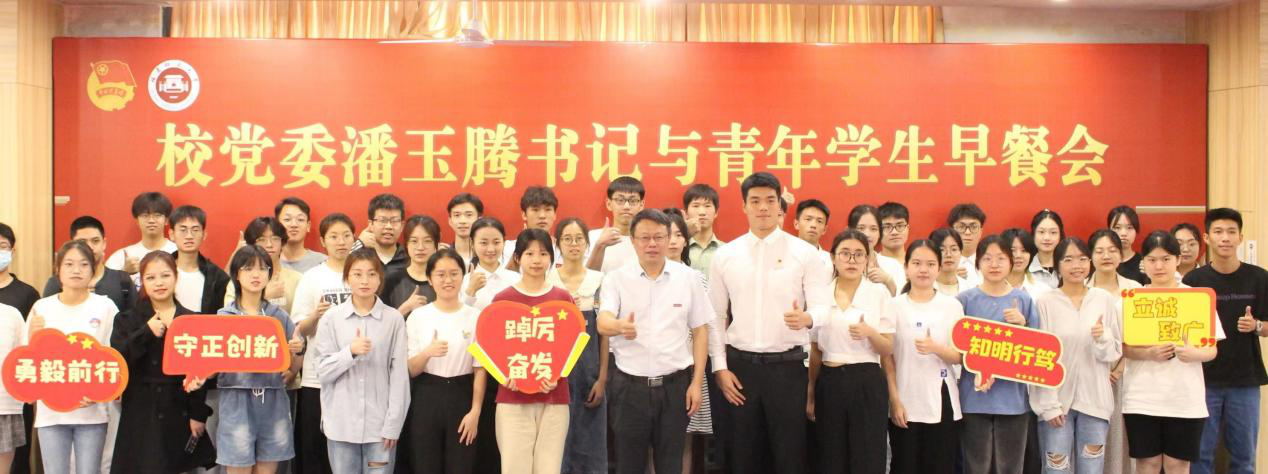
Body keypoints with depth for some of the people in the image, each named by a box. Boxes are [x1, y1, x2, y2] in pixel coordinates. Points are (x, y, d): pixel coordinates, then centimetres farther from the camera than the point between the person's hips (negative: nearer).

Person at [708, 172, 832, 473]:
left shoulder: (805, 253, -1)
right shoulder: (724, 255, 5)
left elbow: (823, 306, -6)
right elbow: (715, 317, 7)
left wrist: (806, 318, -29)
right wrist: (720, 367, 0)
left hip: (787, 365, -2)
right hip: (739, 364, 2)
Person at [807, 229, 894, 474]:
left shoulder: (879, 293, -1)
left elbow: (888, 350, -1)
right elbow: (815, 351, 11)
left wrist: (870, 333, -21)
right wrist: (810, 394, 10)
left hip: (867, 383, -2)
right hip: (829, 383, 2)